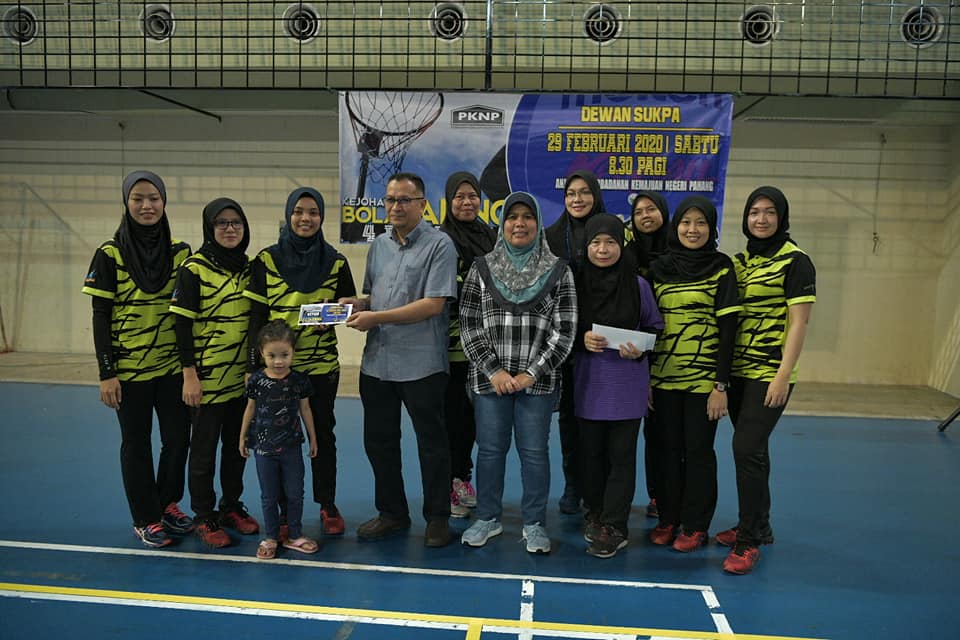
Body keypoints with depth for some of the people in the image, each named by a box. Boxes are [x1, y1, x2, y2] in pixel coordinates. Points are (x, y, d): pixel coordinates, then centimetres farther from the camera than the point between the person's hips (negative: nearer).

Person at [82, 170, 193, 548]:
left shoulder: (181, 252, 2)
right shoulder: (110, 254, -7)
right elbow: (100, 317, -7)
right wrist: (106, 374, -10)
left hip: (173, 366, 3)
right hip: (130, 368, -3)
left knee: (178, 438, 8)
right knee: (137, 443, 8)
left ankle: (168, 504, 31)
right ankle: (146, 519, 23)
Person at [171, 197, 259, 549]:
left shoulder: (249, 267, 7)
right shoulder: (193, 269, -9)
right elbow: (182, 324, -11)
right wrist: (189, 375, -14)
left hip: (243, 375, 5)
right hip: (207, 376, -5)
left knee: (237, 444, 14)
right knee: (204, 448, 6)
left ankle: (232, 506, 30)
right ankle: (204, 517, 19)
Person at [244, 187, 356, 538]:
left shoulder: (335, 262, 1)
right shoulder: (266, 260, -2)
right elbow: (257, 317, -2)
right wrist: (252, 366, -6)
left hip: (322, 364, 1)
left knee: (323, 433, 10)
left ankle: (328, 506, 25)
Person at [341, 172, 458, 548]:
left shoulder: (439, 245, -8)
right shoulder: (378, 246, 13)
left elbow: (434, 305, -17)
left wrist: (376, 317, -18)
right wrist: (357, 303, -1)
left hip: (421, 364, -6)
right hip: (376, 362, 7)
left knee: (431, 443, 7)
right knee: (379, 441, 14)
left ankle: (437, 517, 23)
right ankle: (391, 513, 31)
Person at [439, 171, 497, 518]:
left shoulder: (491, 236, 12)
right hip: (453, 339, -6)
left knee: (472, 409, 13)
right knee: (452, 409, -1)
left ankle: (462, 478, 26)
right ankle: (447, 486, 10)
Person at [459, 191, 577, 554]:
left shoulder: (558, 271, 0)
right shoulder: (482, 268, 4)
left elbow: (564, 330, -3)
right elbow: (469, 324, 1)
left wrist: (532, 373, -10)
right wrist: (493, 371, -8)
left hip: (539, 381, -1)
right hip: (489, 380, 1)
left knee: (534, 451, 7)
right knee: (490, 449, 10)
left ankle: (534, 524, 22)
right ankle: (488, 518, 27)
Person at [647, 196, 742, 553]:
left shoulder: (722, 269, -3)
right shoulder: (659, 267, 7)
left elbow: (727, 330, -7)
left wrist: (722, 385, -12)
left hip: (703, 377, -3)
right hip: (663, 376, 4)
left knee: (698, 450, 5)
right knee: (667, 448, 10)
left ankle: (695, 526, 19)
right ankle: (668, 519, 25)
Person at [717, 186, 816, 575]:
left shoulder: (795, 261, -7)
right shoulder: (740, 261, 11)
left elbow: (798, 323, -11)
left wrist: (783, 376, -18)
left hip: (769, 374, -6)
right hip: (738, 371, 6)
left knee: (747, 449, -11)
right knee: (752, 449, 14)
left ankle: (748, 541, 0)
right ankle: (759, 525, 29)